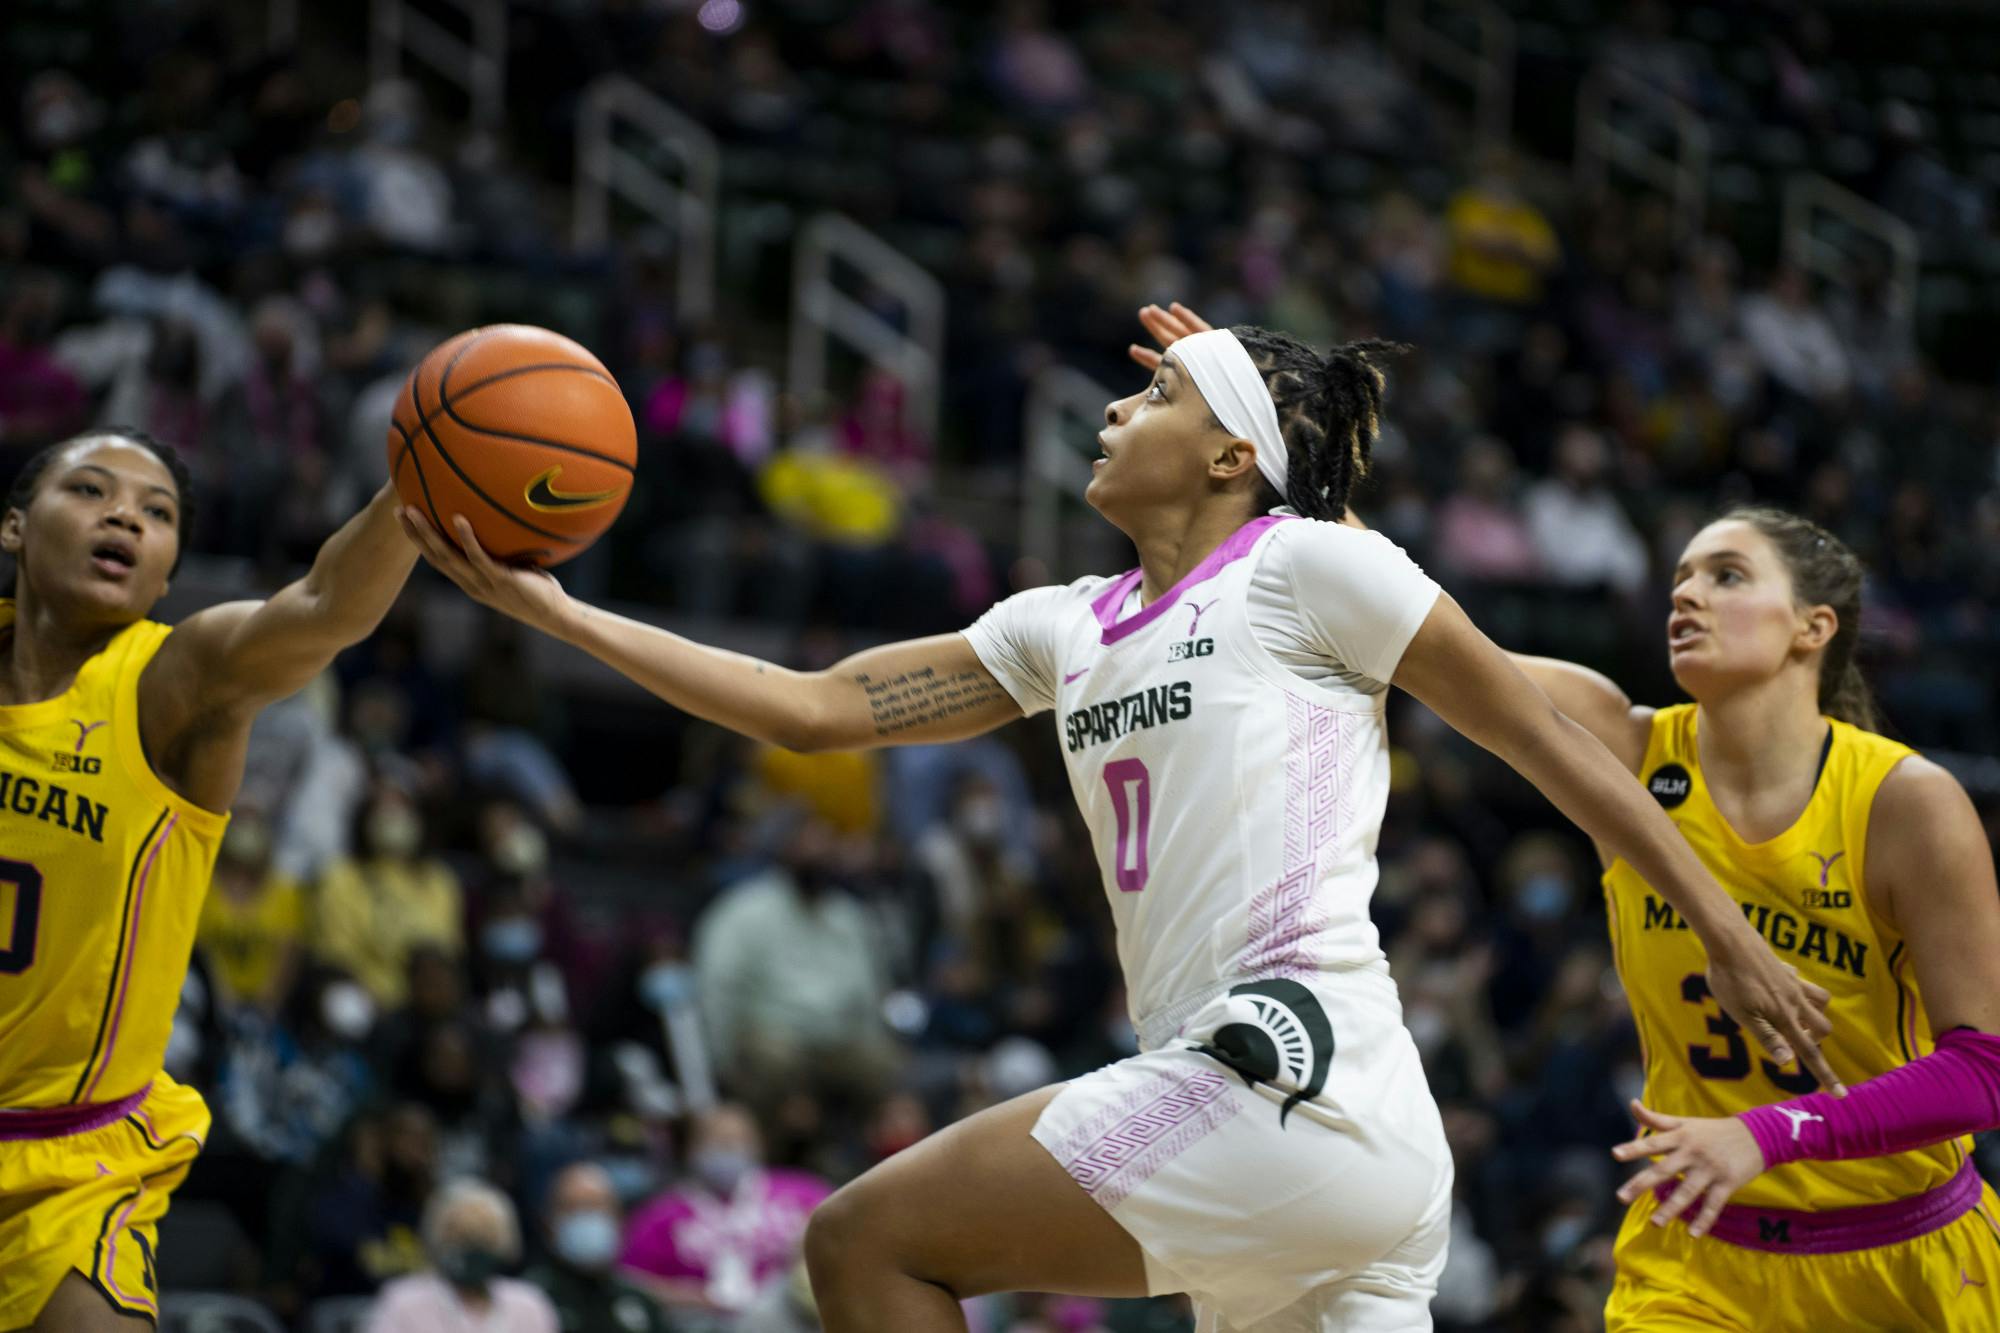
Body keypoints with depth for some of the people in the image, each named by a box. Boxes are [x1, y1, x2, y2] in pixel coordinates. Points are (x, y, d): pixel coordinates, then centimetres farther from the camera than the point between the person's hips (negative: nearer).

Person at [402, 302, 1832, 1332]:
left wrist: (1734, 943, 2)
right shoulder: (1068, 631, 21)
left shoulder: (1307, 568, 0)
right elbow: (819, 707, 20)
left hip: (1296, 1076, -7)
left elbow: (1550, 743, 2)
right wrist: (556, 612, 14)